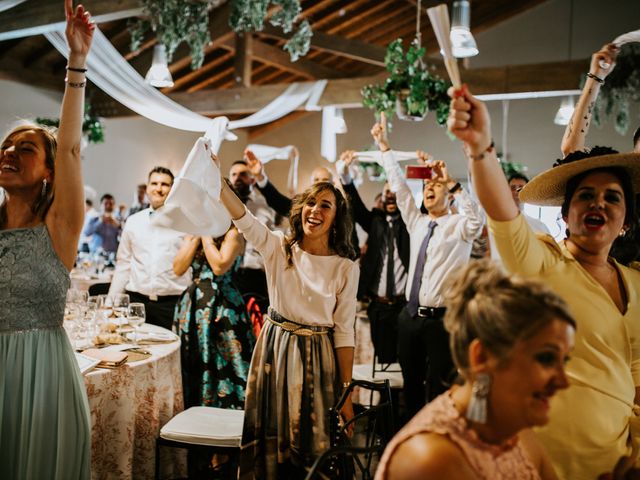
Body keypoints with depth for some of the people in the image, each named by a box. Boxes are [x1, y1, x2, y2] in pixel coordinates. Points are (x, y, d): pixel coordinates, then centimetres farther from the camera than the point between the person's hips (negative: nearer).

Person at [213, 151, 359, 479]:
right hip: (275, 348, 1)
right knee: (269, 436, 10)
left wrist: (347, 394, -4)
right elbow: (242, 217, -18)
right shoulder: (277, 247, -2)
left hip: (317, 357, -1)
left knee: (312, 442, 5)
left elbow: (344, 332, -4)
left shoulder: (346, 268, -5)